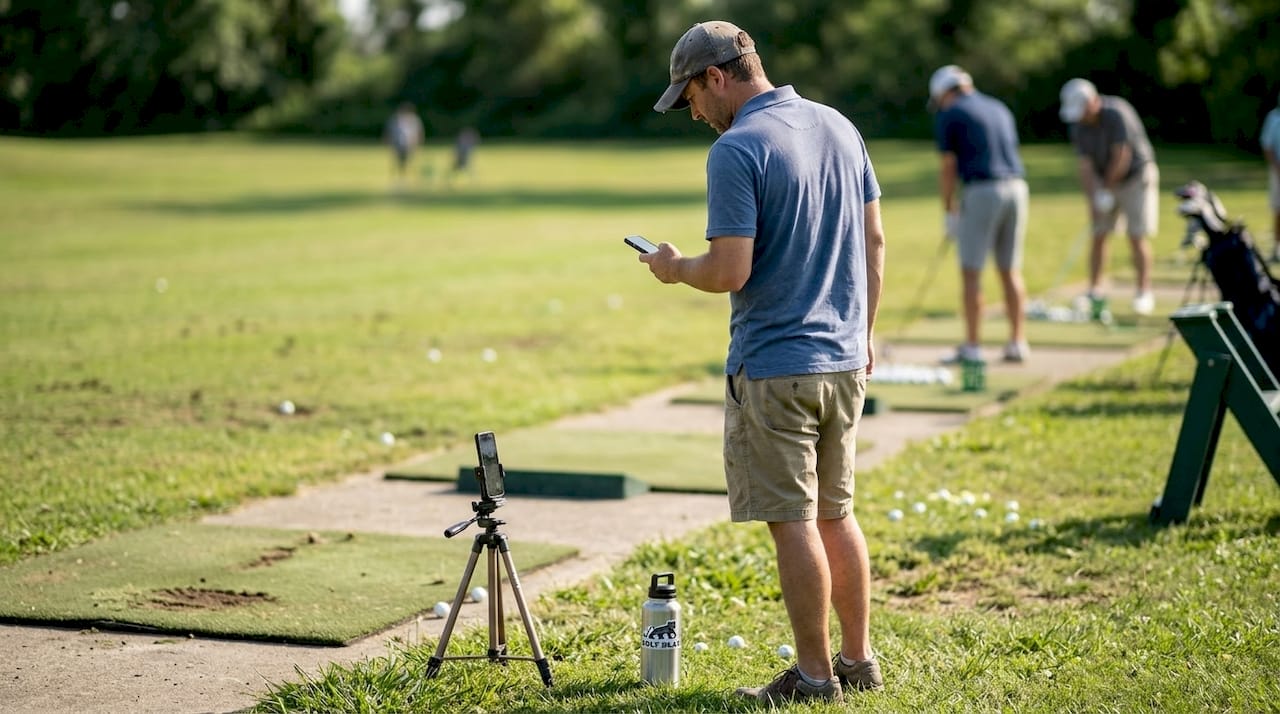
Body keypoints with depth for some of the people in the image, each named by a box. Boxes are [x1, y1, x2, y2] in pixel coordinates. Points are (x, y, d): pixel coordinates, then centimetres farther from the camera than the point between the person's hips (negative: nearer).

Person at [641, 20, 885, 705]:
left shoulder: (736, 150, -17)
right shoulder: (840, 127, 8)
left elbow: (731, 271, -21)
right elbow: (875, 242, 12)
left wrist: (676, 267, -1)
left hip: (774, 367, -8)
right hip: (845, 359, 8)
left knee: (793, 522, 1)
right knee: (836, 514, 17)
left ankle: (815, 675, 7)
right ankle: (858, 659, 23)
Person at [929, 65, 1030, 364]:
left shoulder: (948, 115, 1)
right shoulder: (1000, 109, 20)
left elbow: (948, 168, -2)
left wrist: (948, 210, 6)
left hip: (981, 192, -6)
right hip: (1016, 187, 6)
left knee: (971, 272, 0)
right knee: (1010, 271, 12)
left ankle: (971, 348, 0)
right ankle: (1017, 343, 12)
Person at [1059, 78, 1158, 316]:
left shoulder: (1117, 114, -26)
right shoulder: (1078, 125, -7)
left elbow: (1122, 156, -24)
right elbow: (1084, 165, -8)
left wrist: (1106, 190, -17)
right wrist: (1092, 200, -15)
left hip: (1136, 176, -5)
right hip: (1105, 181, 5)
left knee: (1137, 236, -9)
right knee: (1098, 235, 1)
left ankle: (1144, 293, -4)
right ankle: (1094, 292, 7)